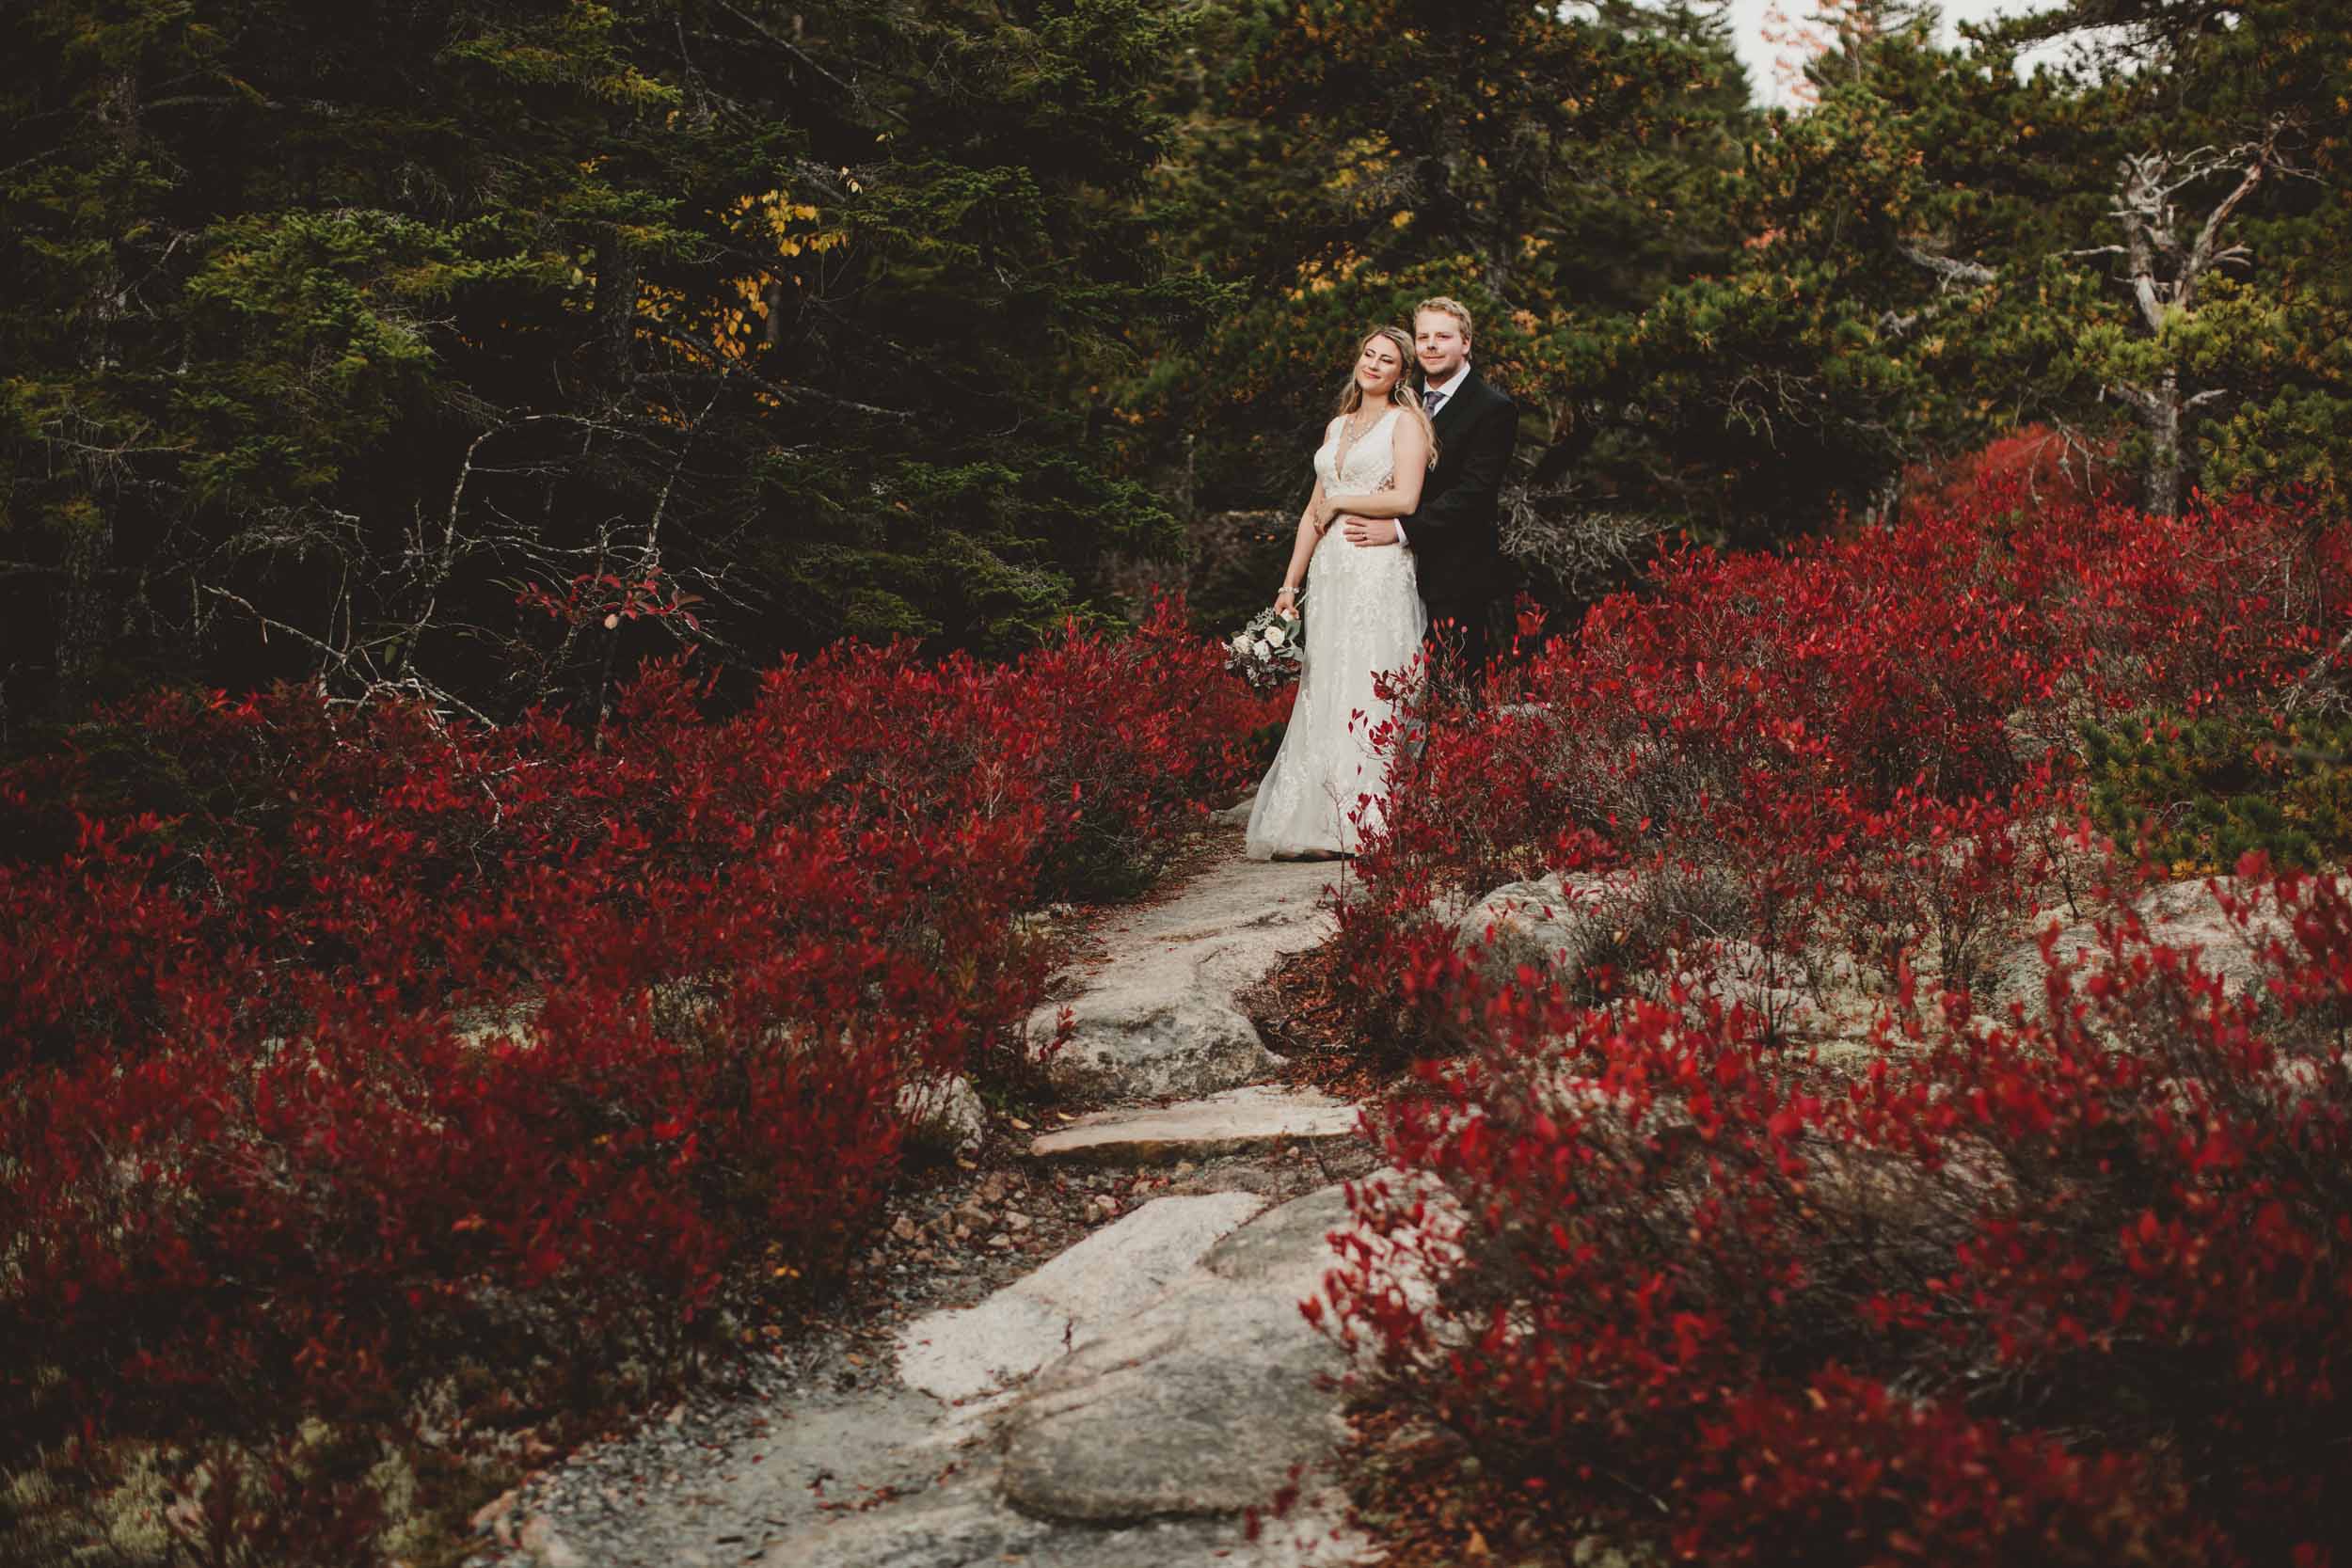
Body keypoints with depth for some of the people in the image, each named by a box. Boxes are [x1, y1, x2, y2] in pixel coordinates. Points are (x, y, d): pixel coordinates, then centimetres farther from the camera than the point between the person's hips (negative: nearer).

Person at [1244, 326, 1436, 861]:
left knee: (1367, 692, -10)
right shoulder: (1337, 427, 21)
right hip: (1329, 573, 6)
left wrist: (1338, 503, -2)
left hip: (1379, 570, -6)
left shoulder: (1404, 422, 2)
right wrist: (1290, 585, 16)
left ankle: (1367, 821, -8)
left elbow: (1405, 499, -11)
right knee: (1322, 692, 2)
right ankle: (1319, 824, 2)